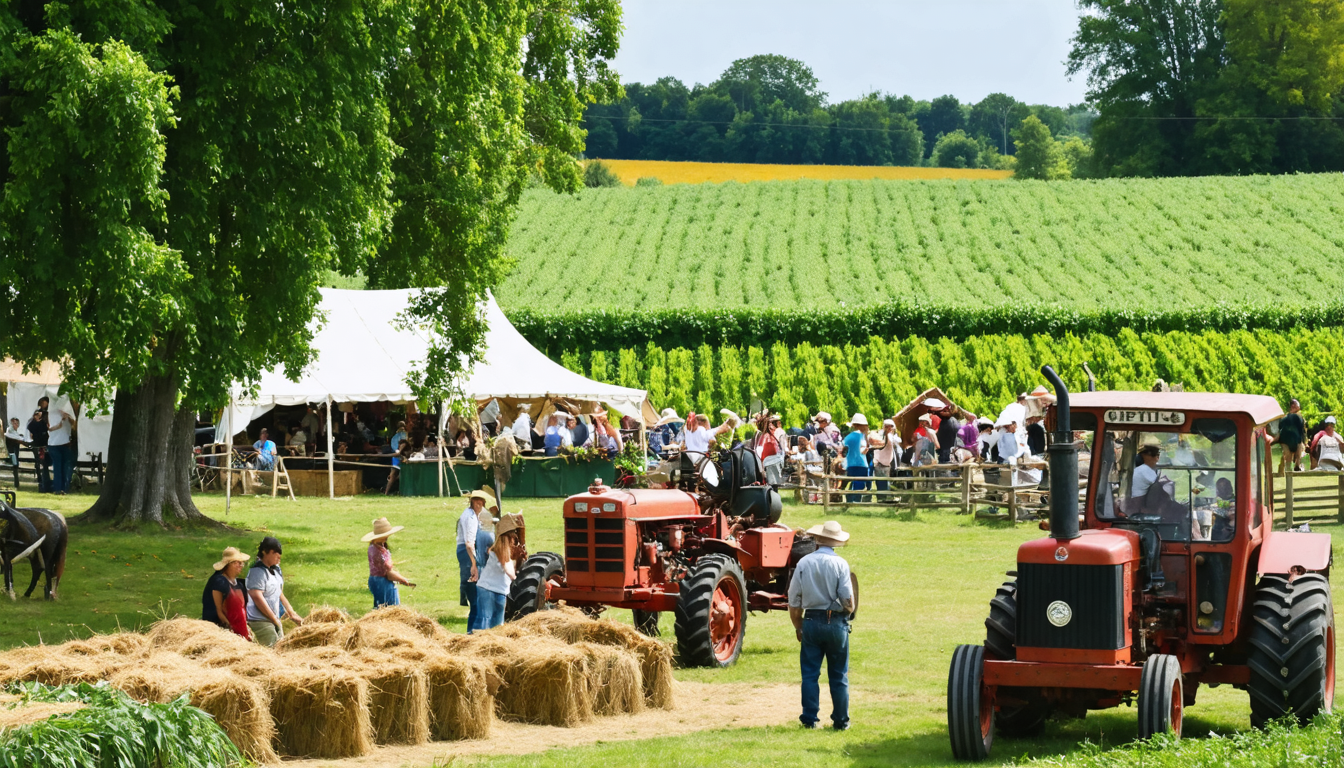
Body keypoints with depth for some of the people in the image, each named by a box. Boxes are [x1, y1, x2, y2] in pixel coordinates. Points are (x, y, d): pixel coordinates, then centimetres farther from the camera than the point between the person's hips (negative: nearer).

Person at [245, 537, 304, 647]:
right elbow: (257, 597, -22)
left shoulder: (275, 569, 11)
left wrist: (292, 614, 19)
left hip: (275, 620, 9)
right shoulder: (257, 571, -16)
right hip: (260, 620, -9)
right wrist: (275, 619, -14)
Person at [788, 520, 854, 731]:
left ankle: (810, 719, 6)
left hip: (811, 621, 1)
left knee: (810, 674, 7)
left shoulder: (804, 563, -1)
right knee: (839, 676, 8)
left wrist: (798, 626, 14)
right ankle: (841, 720, 11)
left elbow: (793, 601, 2)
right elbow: (848, 600, -10)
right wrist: (848, 611, 13)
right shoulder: (840, 564, -8)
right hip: (836, 622, -1)